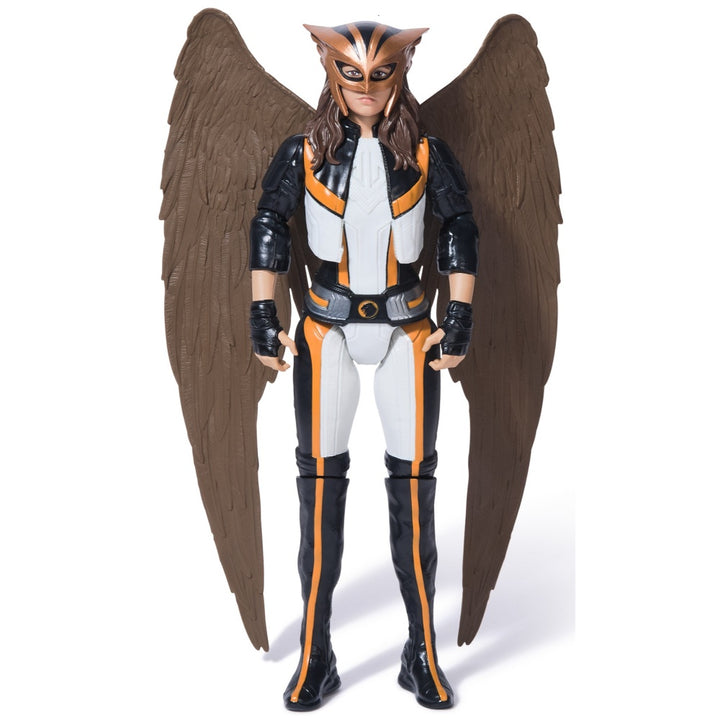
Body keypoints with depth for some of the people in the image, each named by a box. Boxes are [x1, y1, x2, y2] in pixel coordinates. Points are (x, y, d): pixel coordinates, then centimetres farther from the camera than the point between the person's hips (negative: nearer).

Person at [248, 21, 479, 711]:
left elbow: (460, 234, 5)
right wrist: (264, 320, -1)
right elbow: (268, 231, 4)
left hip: (407, 330, 1)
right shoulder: (304, 152, 2)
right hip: (328, 330, 0)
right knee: (320, 480, 1)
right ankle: (315, 657, 14)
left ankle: (423, 654, 17)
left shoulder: (427, 154, 3)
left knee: (414, 481, 3)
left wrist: (458, 323, -1)